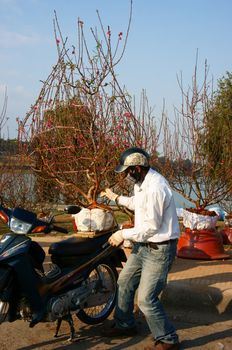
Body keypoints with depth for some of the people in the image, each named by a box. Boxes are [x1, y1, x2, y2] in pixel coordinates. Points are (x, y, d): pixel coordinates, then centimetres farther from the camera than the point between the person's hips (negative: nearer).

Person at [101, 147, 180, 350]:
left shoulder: (155, 188, -26)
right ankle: (124, 325, 36)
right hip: (143, 245, 10)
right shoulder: (142, 183, 8)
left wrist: (124, 234, -16)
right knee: (124, 283, 18)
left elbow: (151, 226, -24)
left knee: (146, 299, -10)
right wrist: (116, 198, 27)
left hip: (159, 249, -10)